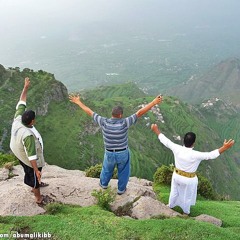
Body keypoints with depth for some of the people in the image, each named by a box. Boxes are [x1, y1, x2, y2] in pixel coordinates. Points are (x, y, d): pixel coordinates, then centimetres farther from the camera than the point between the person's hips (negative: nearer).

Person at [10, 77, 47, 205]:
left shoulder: (17, 120, -24)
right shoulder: (28, 136, -43)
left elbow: (21, 103, -11)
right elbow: (31, 156, -37)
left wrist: (25, 88, -6)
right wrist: (37, 170, -29)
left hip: (19, 154, 8)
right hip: (30, 161, -8)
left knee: (30, 174, 33)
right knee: (34, 176, 17)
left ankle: (35, 186, 61)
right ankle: (38, 198, 41)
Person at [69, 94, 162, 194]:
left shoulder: (104, 122, -22)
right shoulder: (124, 123, -27)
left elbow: (90, 112, -12)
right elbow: (140, 112, -27)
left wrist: (78, 102, -1)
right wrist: (154, 102, -25)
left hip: (110, 154, 2)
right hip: (123, 153, -2)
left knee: (107, 168, 31)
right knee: (123, 171, 26)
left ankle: (104, 183, 56)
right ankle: (121, 189, 44)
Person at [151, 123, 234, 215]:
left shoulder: (177, 149, -25)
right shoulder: (195, 155, -36)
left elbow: (166, 141, -14)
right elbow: (211, 155, -35)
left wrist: (156, 130, -3)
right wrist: (224, 148, -35)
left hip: (177, 175, 4)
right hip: (189, 180, -3)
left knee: (174, 191, 31)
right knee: (187, 196, 26)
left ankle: (171, 205, 58)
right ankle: (186, 211, 52)